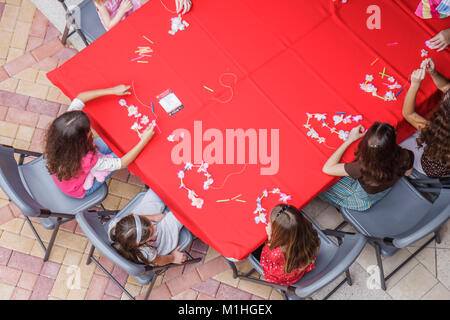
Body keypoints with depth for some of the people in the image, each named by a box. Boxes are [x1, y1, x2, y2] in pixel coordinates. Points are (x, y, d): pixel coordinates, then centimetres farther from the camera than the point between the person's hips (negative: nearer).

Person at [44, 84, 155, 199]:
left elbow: (79, 98, -18)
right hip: (80, 190, -5)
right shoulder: (88, 162, -46)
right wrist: (144, 141, -29)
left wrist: (113, 90, -17)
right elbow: (121, 164, -29)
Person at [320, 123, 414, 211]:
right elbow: (408, 173, -7)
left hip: (362, 202, -5)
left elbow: (327, 168, -30)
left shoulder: (364, 167, -45)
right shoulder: (405, 157, -33)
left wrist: (349, 140, -25)